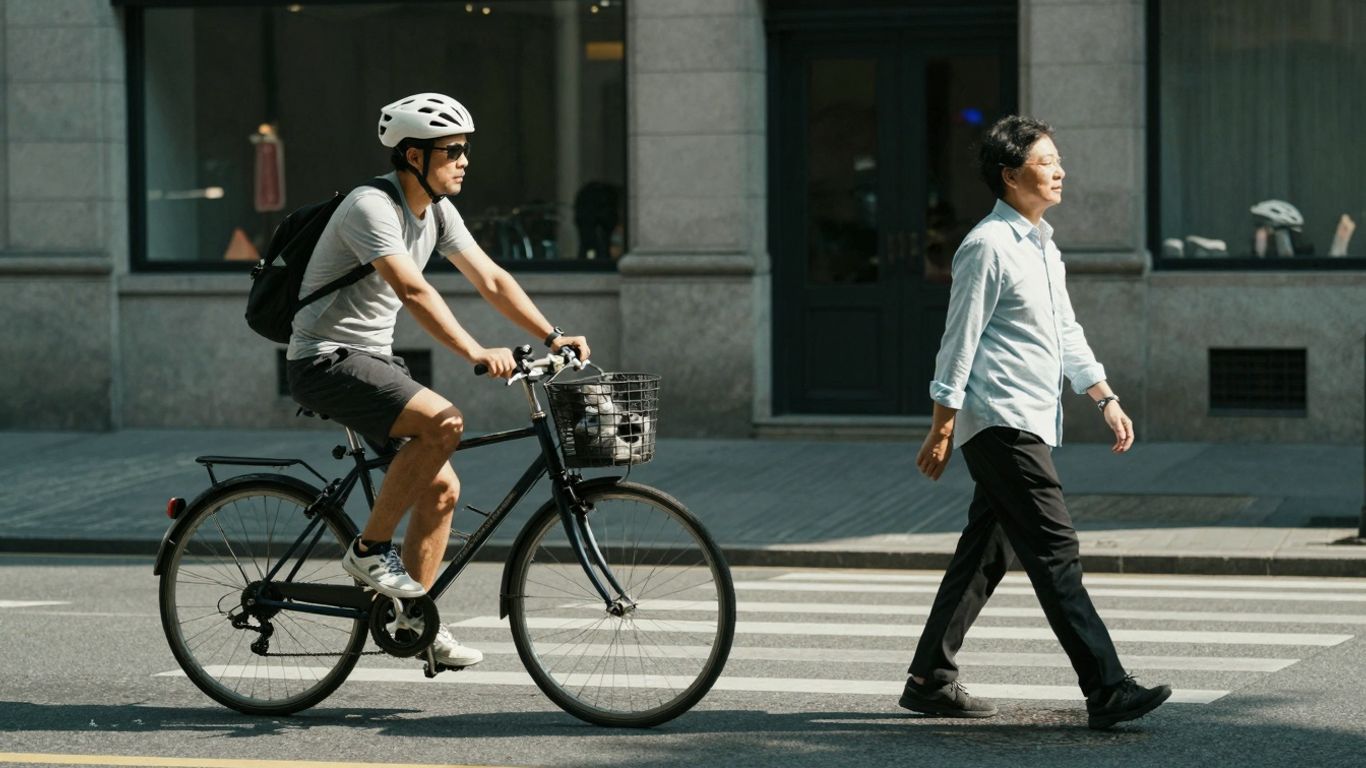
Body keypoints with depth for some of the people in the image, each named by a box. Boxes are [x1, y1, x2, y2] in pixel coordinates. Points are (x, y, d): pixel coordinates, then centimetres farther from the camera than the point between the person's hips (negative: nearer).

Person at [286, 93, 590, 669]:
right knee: (443, 421, -28)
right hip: (326, 359, -9)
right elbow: (413, 291, -33)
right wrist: (475, 352, -41)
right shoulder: (371, 208, -21)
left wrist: (551, 336, -3)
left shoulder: (437, 212, 7)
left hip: (373, 361, 9)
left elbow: (491, 279, 8)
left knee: (441, 488, 3)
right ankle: (369, 550, -16)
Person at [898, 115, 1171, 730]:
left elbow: (1066, 333, 23)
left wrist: (1106, 399, 15)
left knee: (985, 555, 12)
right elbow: (960, 341, -12)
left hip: (1031, 426, 10)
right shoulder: (988, 246, -11)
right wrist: (943, 429, -13)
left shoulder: (1044, 247, 18)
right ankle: (1106, 691, -18)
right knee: (1055, 553, -14)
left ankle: (930, 680, 19)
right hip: (1001, 425, -10)